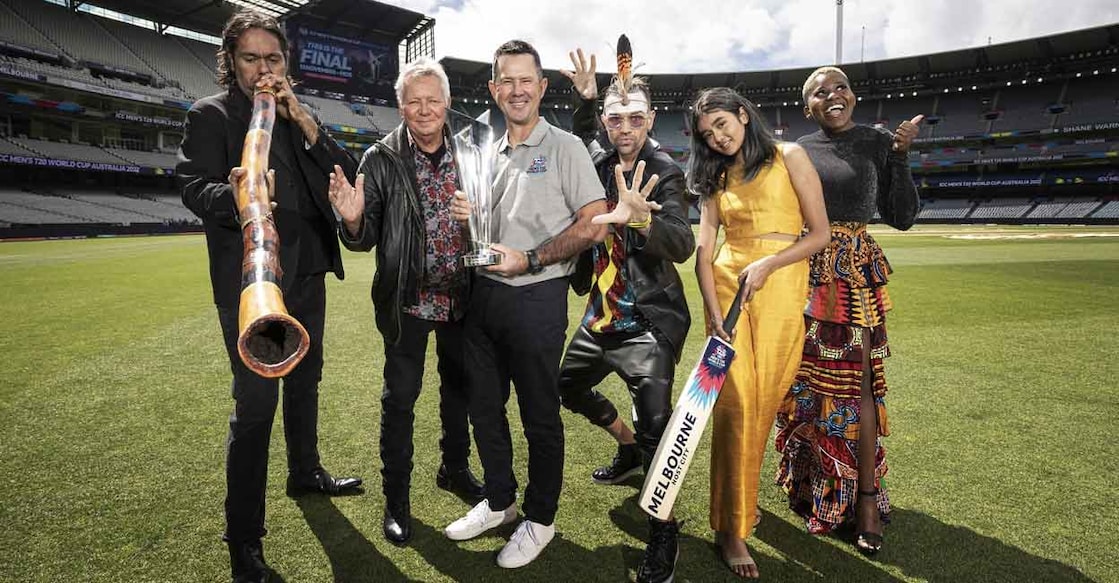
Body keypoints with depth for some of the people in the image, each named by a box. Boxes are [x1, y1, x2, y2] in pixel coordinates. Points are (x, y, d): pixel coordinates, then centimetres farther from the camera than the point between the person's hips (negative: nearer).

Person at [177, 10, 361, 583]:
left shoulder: (297, 116, 15)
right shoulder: (210, 114, -1)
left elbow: (345, 172, 4)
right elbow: (194, 188, -12)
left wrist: (304, 120, -8)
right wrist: (231, 196, -34)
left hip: (308, 271, 6)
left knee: (304, 379, 19)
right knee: (255, 403, -7)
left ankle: (305, 473, 40)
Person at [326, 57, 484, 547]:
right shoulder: (381, 160, -7)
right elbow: (367, 238, -6)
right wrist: (352, 220, -28)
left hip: (460, 298, 3)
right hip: (407, 300, -3)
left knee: (459, 387, 17)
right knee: (400, 397, 7)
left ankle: (455, 469, 41)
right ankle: (396, 496, 26)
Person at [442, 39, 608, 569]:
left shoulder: (564, 147, -4)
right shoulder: (489, 155, 14)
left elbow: (595, 225, -13)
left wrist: (530, 260, -16)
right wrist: (466, 218, 0)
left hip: (537, 298, -6)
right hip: (484, 295, 7)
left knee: (540, 415, 6)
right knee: (485, 408, 16)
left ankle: (540, 519, 25)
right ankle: (499, 501, 36)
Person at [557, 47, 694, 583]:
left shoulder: (665, 173, -14)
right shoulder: (598, 162, 3)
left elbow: (683, 245, -29)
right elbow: (581, 139, 26)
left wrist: (642, 217, -50)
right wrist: (585, 98, 8)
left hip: (649, 321, -7)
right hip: (601, 313, 8)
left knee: (655, 422, -16)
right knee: (569, 385, 22)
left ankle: (663, 533, 5)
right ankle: (628, 449, 46)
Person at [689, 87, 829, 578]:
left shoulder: (788, 157, 5)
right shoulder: (717, 178, 13)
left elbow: (820, 233, 0)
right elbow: (704, 252, 3)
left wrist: (767, 264, -13)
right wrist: (714, 315, -10)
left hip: (780, 289, -1)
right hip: (726, 287, 1)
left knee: (763, 401, 1)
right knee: (735, 402, -7)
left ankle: (742, 495, 24)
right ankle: (731, 527, 1)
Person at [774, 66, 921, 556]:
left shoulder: (877, 143, 4)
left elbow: (901, 217, 0)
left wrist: (899, 155, -7)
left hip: (855, 275, -2)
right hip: (802, 274, 3)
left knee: (855, 384, -4)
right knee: (802, 381, 8)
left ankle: (865, 496, 8)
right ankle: (808, 481, 26)